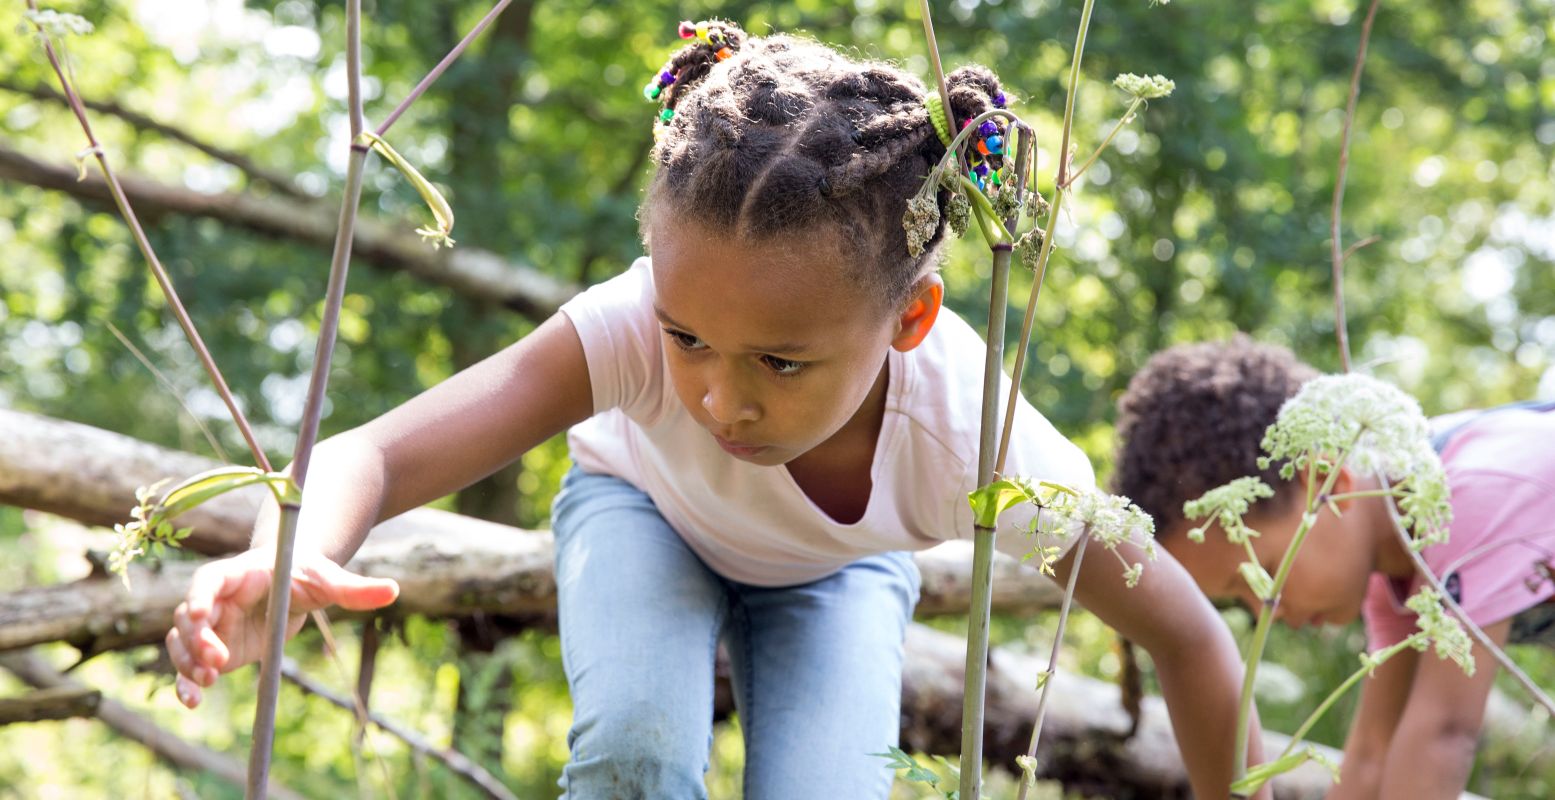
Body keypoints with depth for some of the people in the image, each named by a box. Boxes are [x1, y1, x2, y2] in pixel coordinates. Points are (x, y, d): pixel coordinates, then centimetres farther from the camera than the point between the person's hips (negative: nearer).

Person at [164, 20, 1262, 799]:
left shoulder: (979, 447, -41)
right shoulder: (632, 329, -44)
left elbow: (1190, 640, -26)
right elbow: (375, 457, -53)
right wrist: (291, 560, -75)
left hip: (836, 566, 1)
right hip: (646, 509, -1)